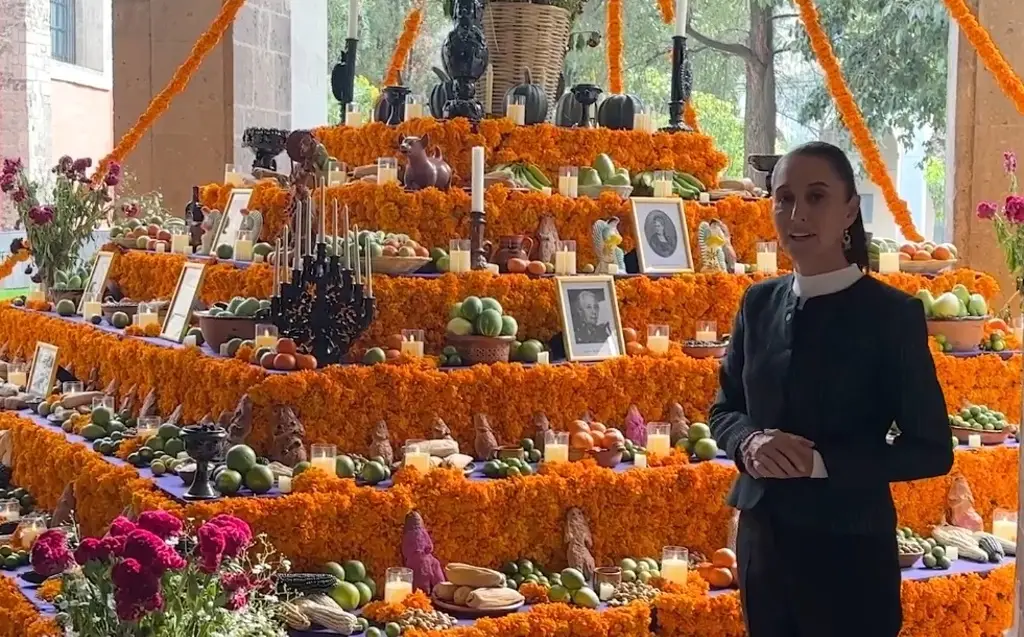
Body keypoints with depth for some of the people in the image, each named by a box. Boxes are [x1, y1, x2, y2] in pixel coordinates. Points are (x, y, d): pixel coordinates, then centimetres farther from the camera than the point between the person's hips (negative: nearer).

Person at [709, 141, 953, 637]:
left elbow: (931, 450, -10)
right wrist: (749, 443, -10)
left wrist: (820, 462, -20)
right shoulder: (759, 303, 4)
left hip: (850, 549, -4)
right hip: (761, 538, 5)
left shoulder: (892, 314, -11)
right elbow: (724, 408, 12)